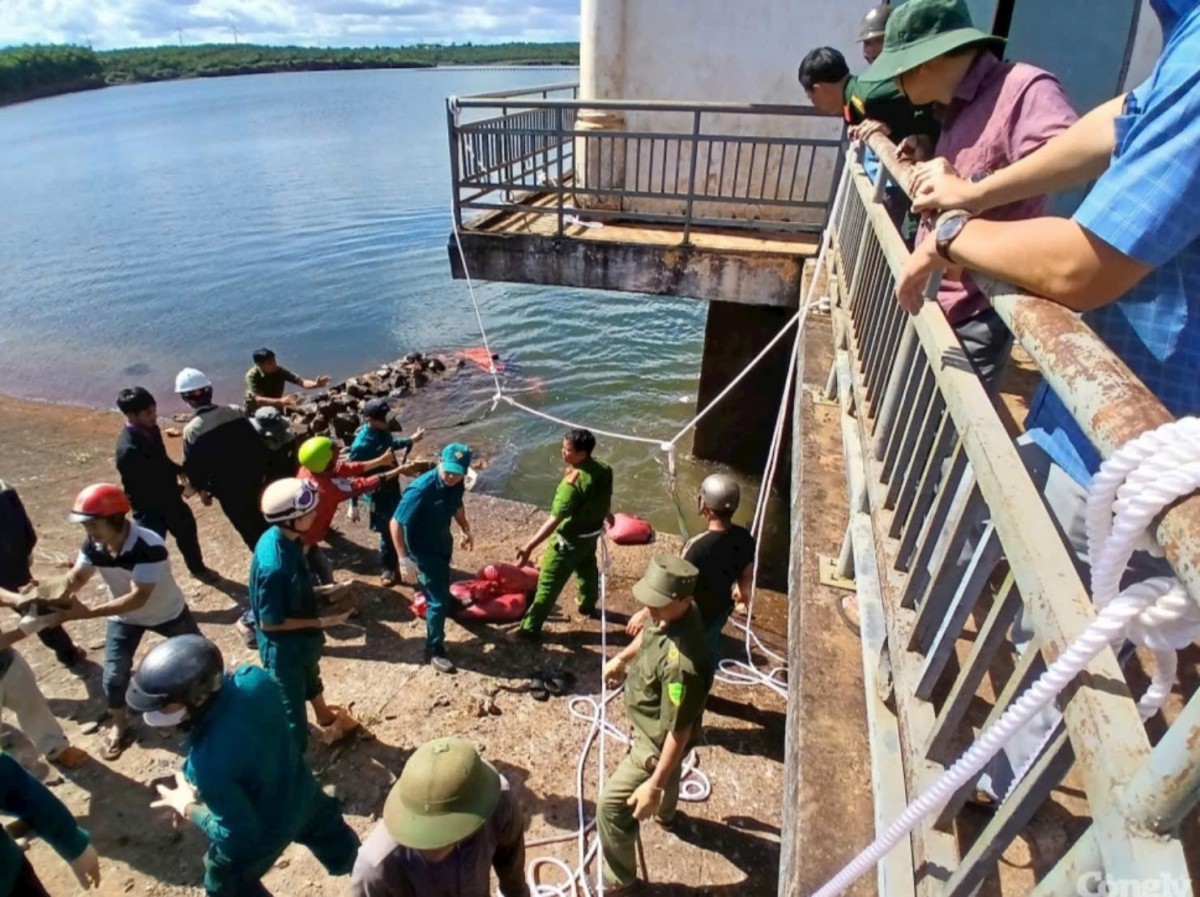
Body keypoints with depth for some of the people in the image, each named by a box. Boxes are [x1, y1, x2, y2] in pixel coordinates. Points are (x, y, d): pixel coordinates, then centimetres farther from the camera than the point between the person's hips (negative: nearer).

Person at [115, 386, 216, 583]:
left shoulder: (150, 428, -7)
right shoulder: (128, 449, -34)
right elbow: (147, 487, -27)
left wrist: (181, 470, -1)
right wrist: (180, 489, -19)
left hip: (168, 496, 9)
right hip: (149, 506, -9)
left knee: (187, 531, 26)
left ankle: (197, 568, 51)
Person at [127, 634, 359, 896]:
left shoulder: (210, 761, -42)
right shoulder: (254, 678, -26)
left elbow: (239, 835, -28)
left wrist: (188, 808, -14)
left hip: (259, 834, -5)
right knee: (335, 841, 34)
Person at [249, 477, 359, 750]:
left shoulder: (286, 538, -11)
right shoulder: (274, 565, -38)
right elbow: (270, 622, -27)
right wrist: (321, 621, -22)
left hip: (300, 638, 10)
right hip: (284, 646, -9)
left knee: (310, 679, 36)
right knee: (293, 717, 10)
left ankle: (325, 716, 64)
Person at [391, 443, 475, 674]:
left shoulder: (456, 485, -12)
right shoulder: (421, 489, -34)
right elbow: (396, 523, -31)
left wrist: (466, 530, 14)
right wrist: (403, 557, -32)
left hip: (443, 544, 7)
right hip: (423, 550, -7)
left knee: (442, 588, 30)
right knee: (438, 600, -3)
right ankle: (434, 650, 14)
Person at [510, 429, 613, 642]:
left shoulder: (572, 483, -35)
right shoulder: (604, 470, -11)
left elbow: (554, 520, -37)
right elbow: (605, 498, 9)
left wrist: (529, 547, -37)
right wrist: (608, 514, 32)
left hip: (569, 540, -8)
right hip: (592, 533, 8)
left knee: (548, 583, 4)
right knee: (587, 569, 32)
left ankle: (530, 628, 14)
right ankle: (588, 605, 56)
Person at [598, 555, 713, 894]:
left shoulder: (680, 662, -45)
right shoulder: (672, 615, -19)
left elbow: (678, 731, -35)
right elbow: (648, 633, 6)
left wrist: (654, 784, -27)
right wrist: (623, 657, 19)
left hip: (657, 740, -9)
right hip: (653, 726, 9)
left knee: (611, 806, 3)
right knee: (667, 769, 37)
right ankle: (666, 813, 71)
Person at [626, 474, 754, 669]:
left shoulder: (698, 546, -36)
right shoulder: (744, 538, -16)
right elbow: (747, 576, 1)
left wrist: (644, 614, -15)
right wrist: (741, 592, 24)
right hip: (720, 612, 6)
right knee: (709, 654, 29)